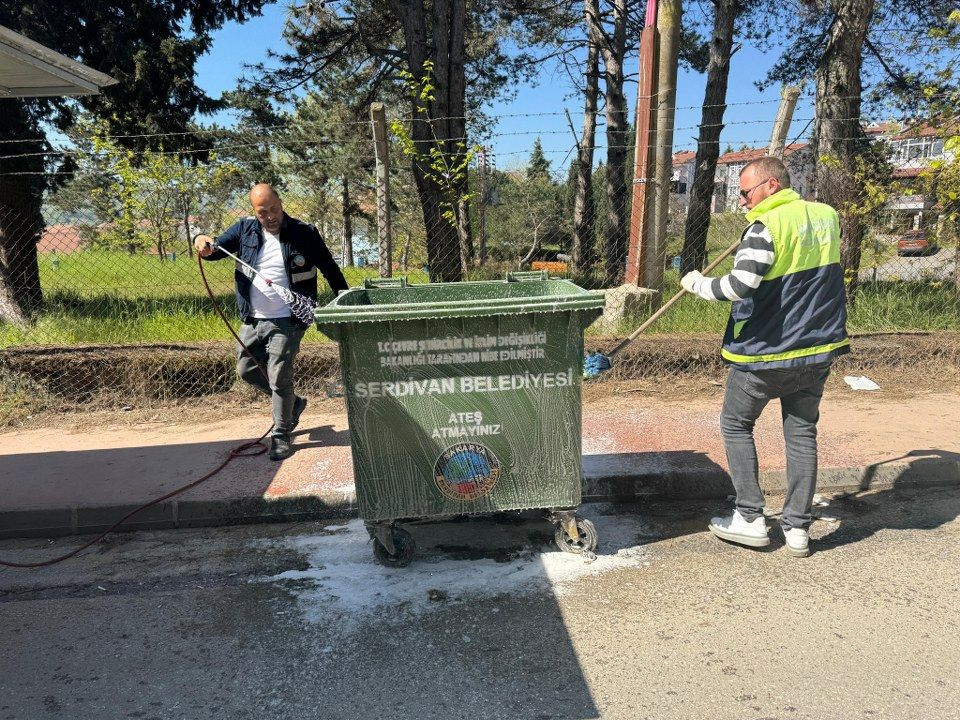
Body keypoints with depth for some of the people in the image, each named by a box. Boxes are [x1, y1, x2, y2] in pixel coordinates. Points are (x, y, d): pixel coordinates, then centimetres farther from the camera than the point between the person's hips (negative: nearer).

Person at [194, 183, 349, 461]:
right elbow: (214, 250, 6)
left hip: (287, 321, -5)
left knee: (279, 377, -4)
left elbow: (330, 269, 1)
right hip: (252, 320, 5)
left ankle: (281, 435, 14)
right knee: (247, 370, 14)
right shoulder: (244, 229, 3)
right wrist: (202, 242, -19)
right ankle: (292, 403, 35)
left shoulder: (304, 234, -6)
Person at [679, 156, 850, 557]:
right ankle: (798, 527, 17)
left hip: (765, 351, -6)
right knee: (802, 433, 13)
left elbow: (740, 286, -29)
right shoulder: (827, 216, 7)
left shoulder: (766, 226, -17)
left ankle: (750, 518, 12)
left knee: (736, 425, 11)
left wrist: (698, 284, -13)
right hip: (817, 349, 7)